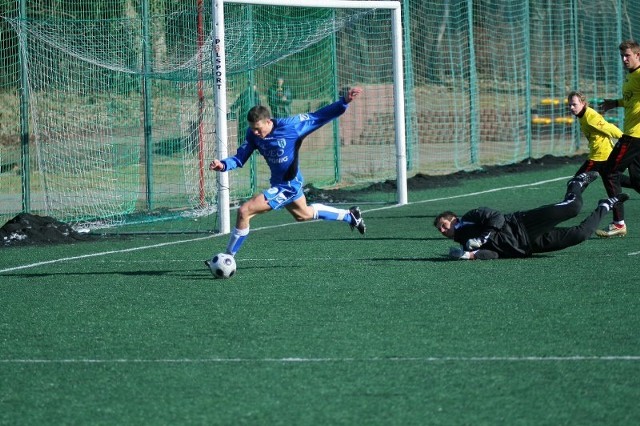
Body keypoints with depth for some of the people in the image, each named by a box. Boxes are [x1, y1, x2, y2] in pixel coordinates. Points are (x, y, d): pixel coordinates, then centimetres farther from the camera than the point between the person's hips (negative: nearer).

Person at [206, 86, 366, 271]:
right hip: (278, 183, 8)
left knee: (244, 211, -18)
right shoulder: (253, 134, -8)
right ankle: (349, 216, 54)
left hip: (288, 186, -8)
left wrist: (345, 101, -19)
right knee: (303, 214, 34)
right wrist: (223, 164, -27)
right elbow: (239, 158, -6)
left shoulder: (290, 125, -23)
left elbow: (319, 116, -13)